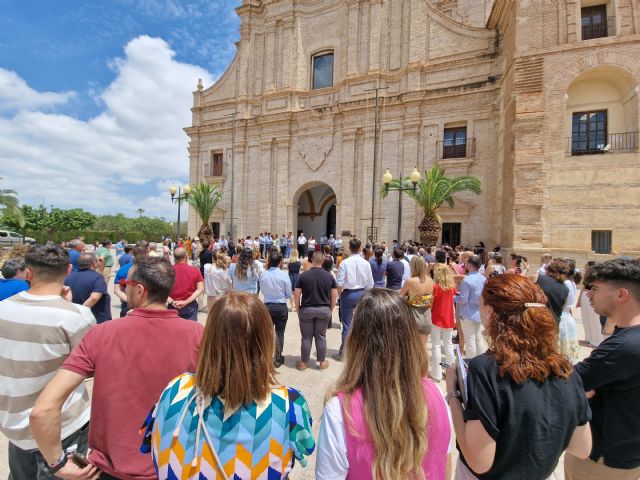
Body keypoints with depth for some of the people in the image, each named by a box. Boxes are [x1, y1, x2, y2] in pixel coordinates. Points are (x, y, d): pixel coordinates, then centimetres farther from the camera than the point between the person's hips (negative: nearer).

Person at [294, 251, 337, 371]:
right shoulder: (329, 276, -3)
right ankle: (322, 362, 23)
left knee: (306, 337, 9)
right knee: (321, 336, 12)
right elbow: (334, 295, -1)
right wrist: (330, 310, 9)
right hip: (324, 310, 1)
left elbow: (297, 294, -7)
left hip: (307, 310, -1)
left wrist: (298, 309, 4)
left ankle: (304, 362, 21)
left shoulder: (304, 275, -7)